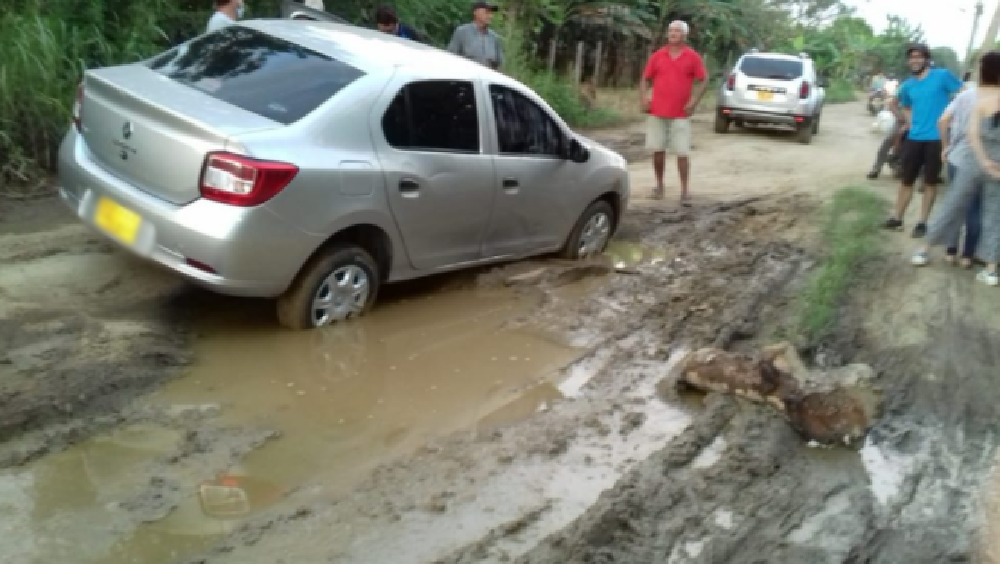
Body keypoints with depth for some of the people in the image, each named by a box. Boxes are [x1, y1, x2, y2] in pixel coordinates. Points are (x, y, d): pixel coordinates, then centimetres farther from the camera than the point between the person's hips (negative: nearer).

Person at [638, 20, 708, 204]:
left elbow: (703, 80, 3)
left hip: (681, 114, -2)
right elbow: (646, 79, 11)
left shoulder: (693, 57, 0)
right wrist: (644, 98, -4)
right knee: (658, 150, 7)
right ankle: (659, 185, 21)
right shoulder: (657, 56, 6)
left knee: (683, 153, -4)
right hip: (657, 112, 2)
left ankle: (684, 190, 1)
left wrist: (694, 100, -10)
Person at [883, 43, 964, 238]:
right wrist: (912, 122, 11)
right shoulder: (908, 85, 9)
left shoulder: (942, 75, -5)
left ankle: (922, 222, 14)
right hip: (915, 138, 4)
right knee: (907, 180, 10)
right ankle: (897, 218, 20)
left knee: (930, 182, 6)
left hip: (937, 138, -4)